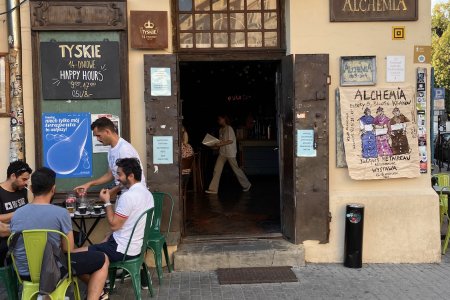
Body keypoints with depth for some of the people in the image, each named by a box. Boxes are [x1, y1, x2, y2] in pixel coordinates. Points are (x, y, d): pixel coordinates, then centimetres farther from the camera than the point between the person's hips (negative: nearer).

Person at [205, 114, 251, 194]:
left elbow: (231, 141, -18)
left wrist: (220, 144, -22)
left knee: (236, 169, 4)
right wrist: (216, 143, 0)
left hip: (230, 153, -8)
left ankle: (246, 185, 22)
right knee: (217, 170, -1)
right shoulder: (221, 130, 13)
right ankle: (213, 189, 1)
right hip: (222, 153, 8)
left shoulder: (229, 128, -12)